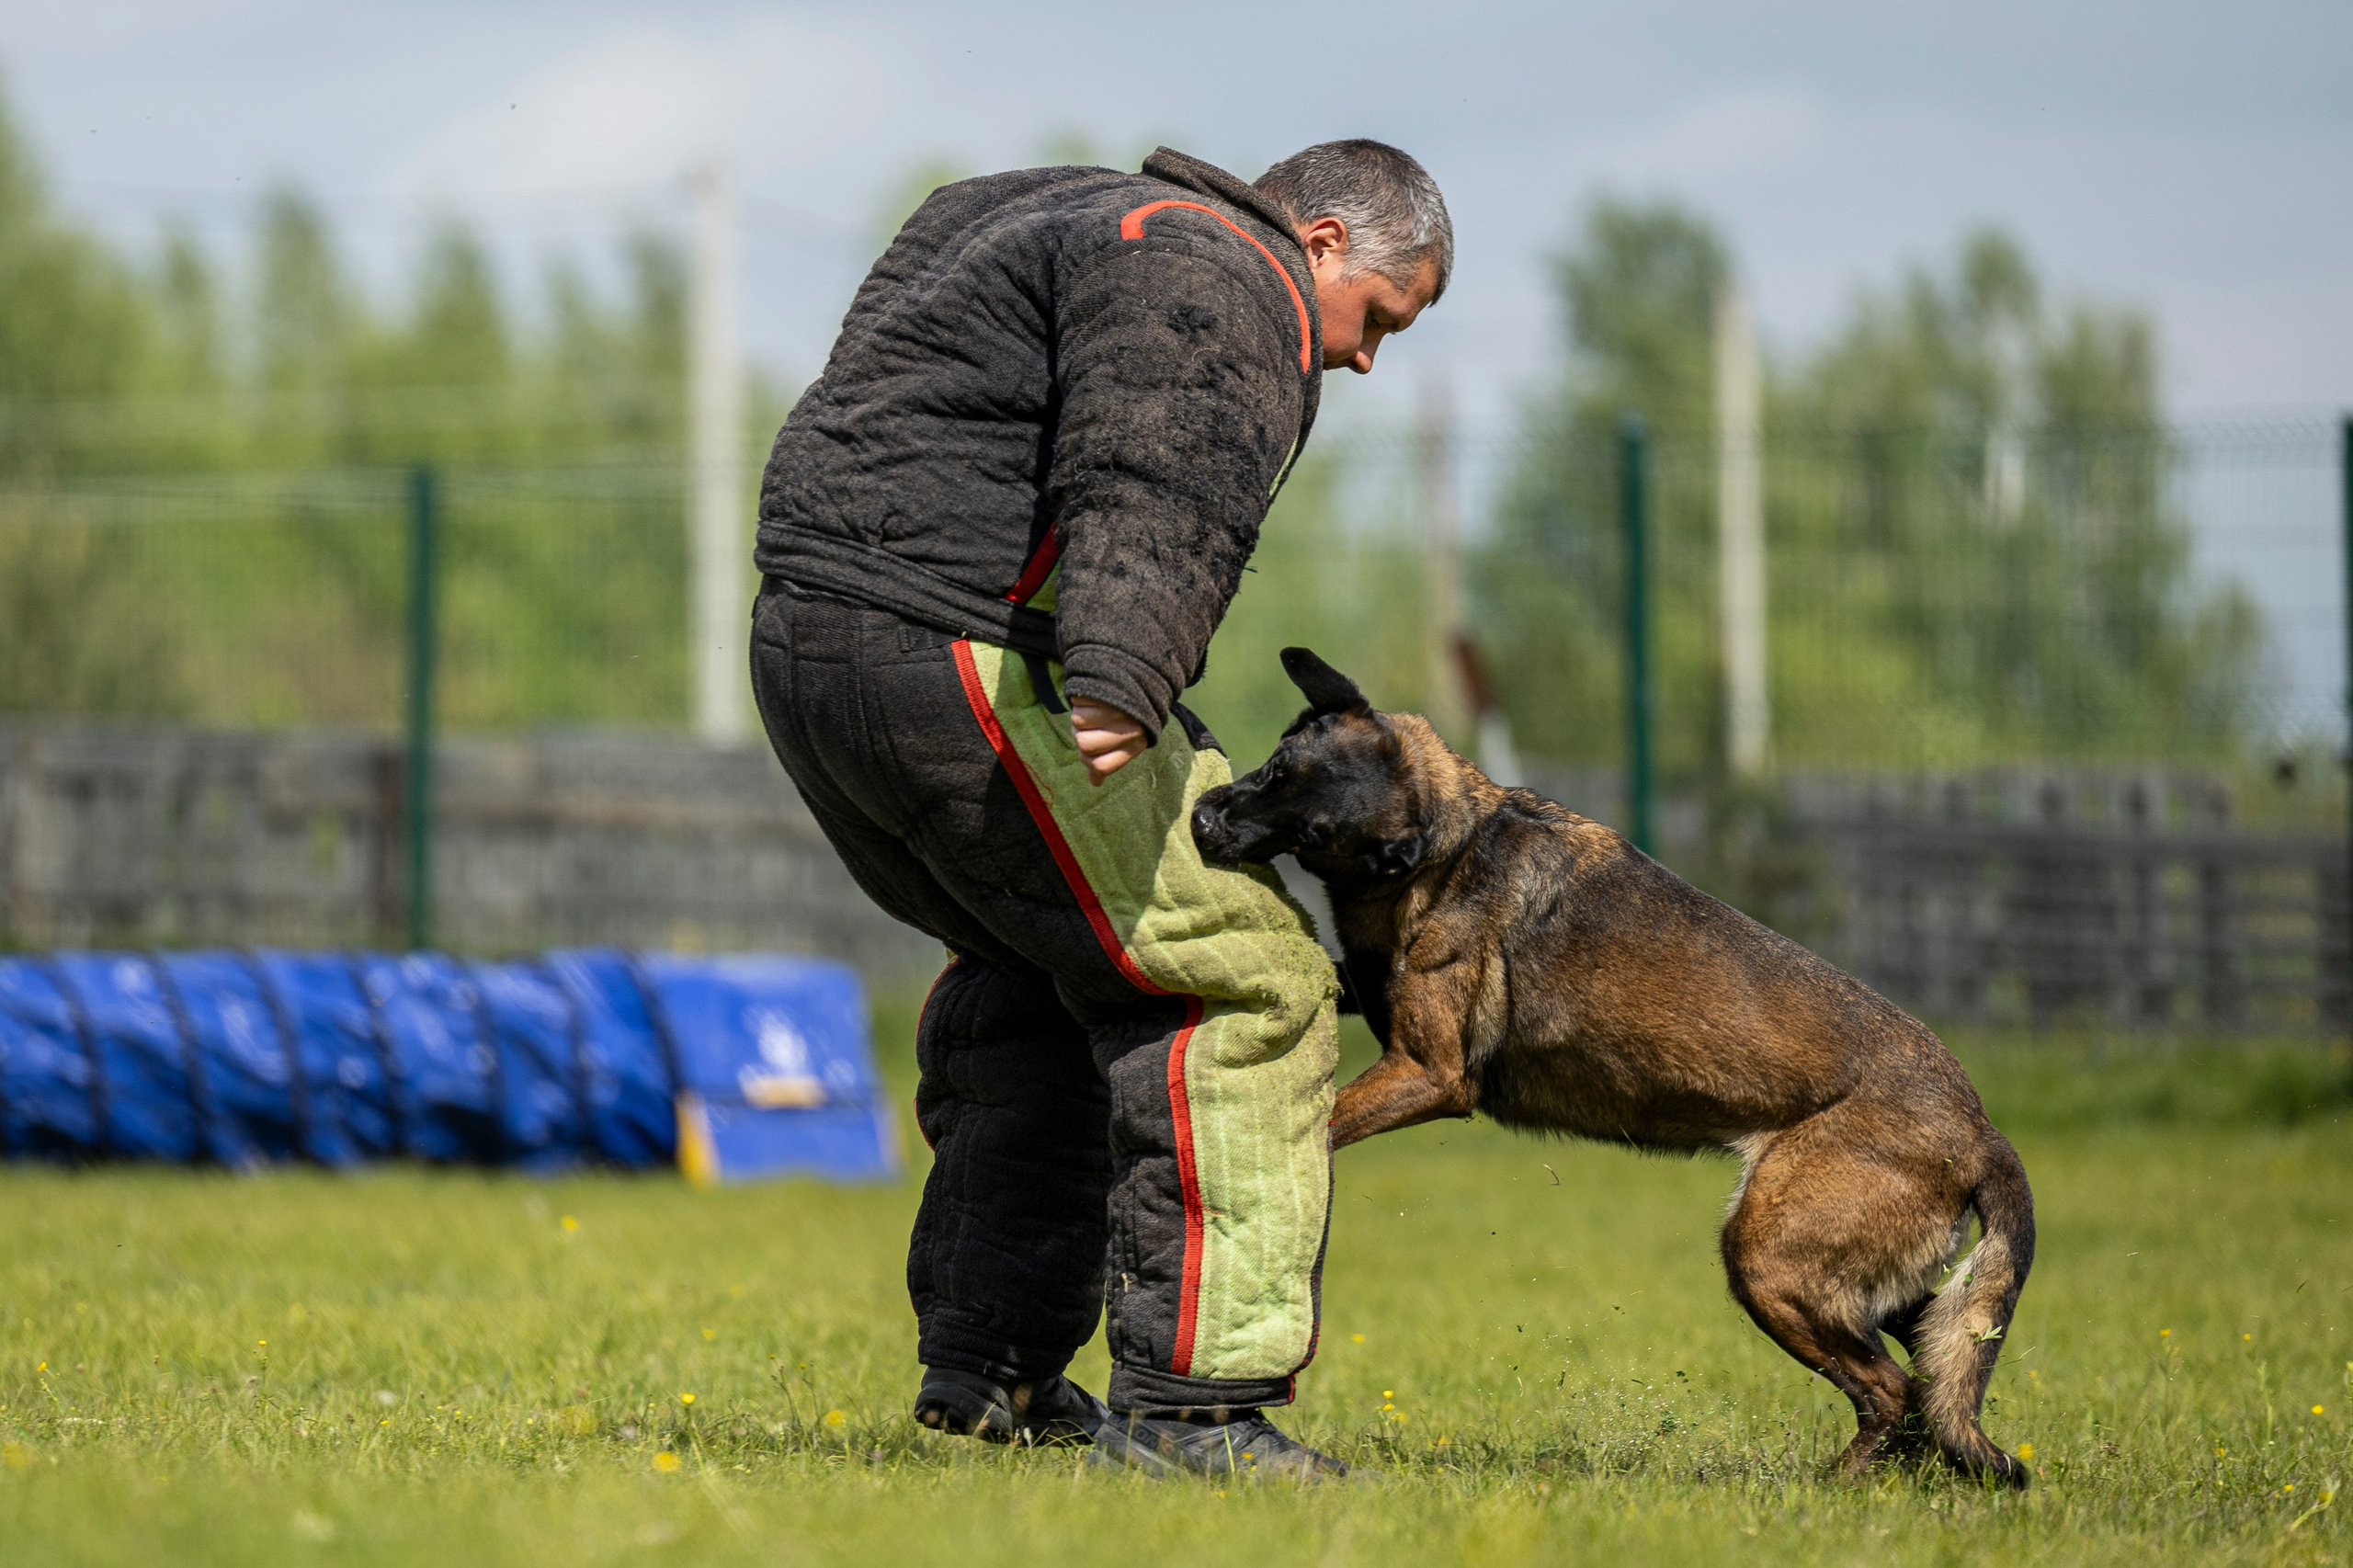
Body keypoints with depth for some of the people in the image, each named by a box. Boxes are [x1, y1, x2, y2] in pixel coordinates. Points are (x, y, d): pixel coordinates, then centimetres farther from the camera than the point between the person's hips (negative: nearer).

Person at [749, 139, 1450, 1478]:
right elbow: (1150, 492, -25)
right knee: (1234, 983, -7)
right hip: (964, 660, -11)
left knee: (1034, 967, 28)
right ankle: (1189, 1399, -10)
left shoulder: (1082, 221, 27)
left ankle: (988, 1361, 29)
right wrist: (1115, 686, -39)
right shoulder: (1219, 282, -7)